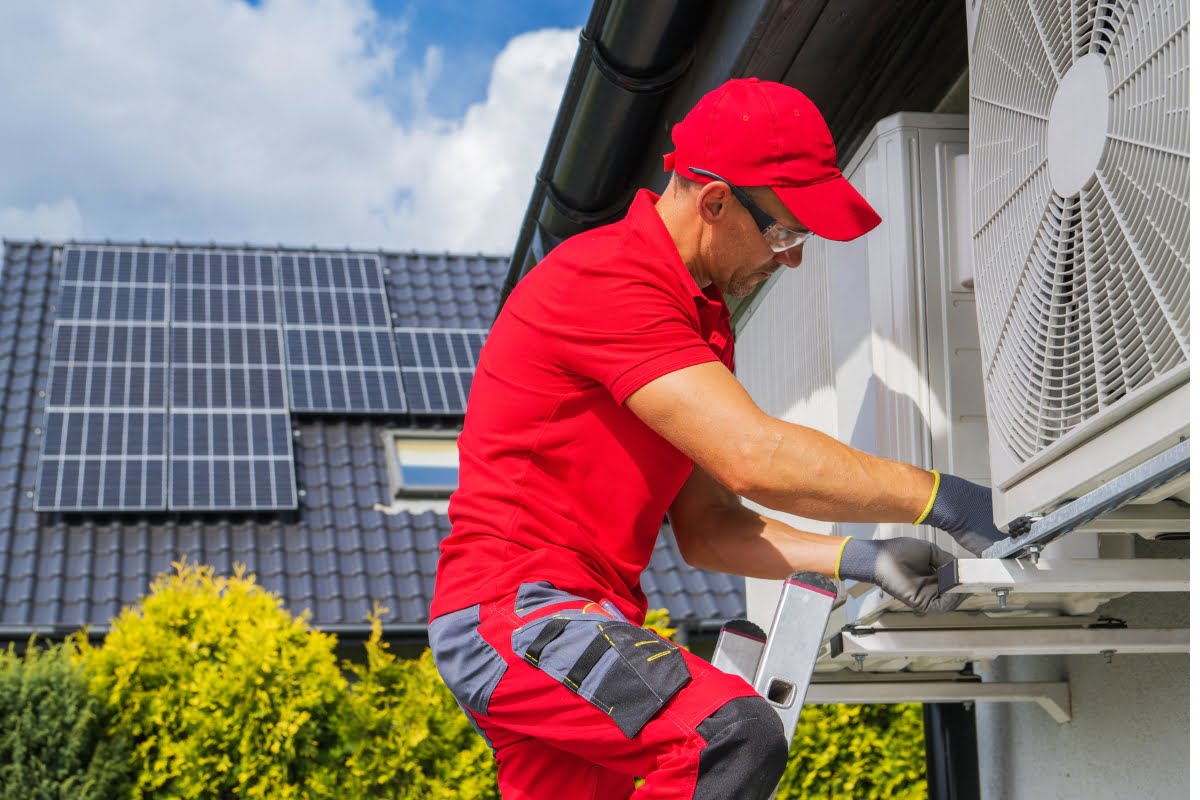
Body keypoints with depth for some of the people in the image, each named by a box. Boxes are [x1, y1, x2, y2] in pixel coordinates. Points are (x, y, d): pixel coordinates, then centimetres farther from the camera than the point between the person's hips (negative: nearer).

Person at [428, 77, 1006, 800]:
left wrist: (855, 560, -1)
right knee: (735, 735, -29)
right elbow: (754, 458, -24)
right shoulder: (607, 278, -15)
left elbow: (705, 528, 14)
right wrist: (943, 500, -19)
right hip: (515, 604, -10)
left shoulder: (704, 319, 17)